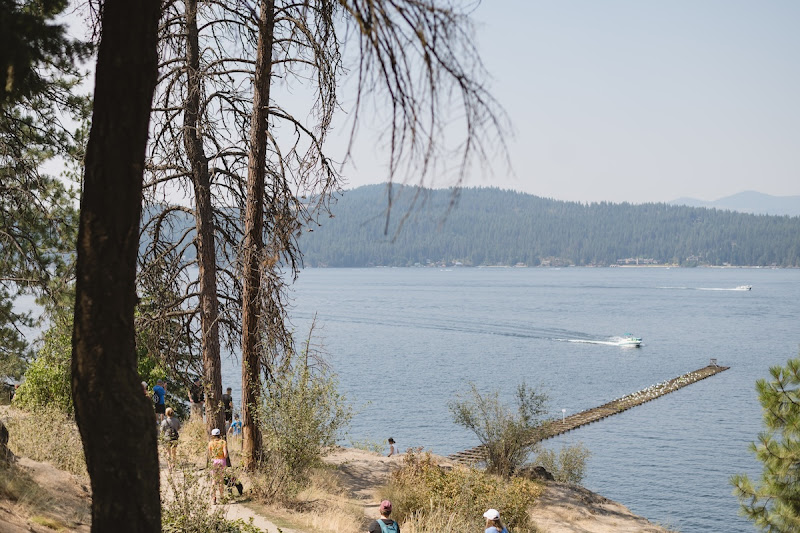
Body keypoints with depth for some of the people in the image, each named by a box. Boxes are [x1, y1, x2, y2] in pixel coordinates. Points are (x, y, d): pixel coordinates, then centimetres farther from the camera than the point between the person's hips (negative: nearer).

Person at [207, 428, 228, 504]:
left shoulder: (210, 443, -4)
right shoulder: (223, 442, -6)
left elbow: (209, 455, 0)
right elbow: (225, 454, -13)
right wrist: (225, 458, 8)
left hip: (213, 461, 0)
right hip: (222, 461, 0)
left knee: (214, 480, 4)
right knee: (221, 479, 15)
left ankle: (213, 498, -3)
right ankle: (221, 497, 23)